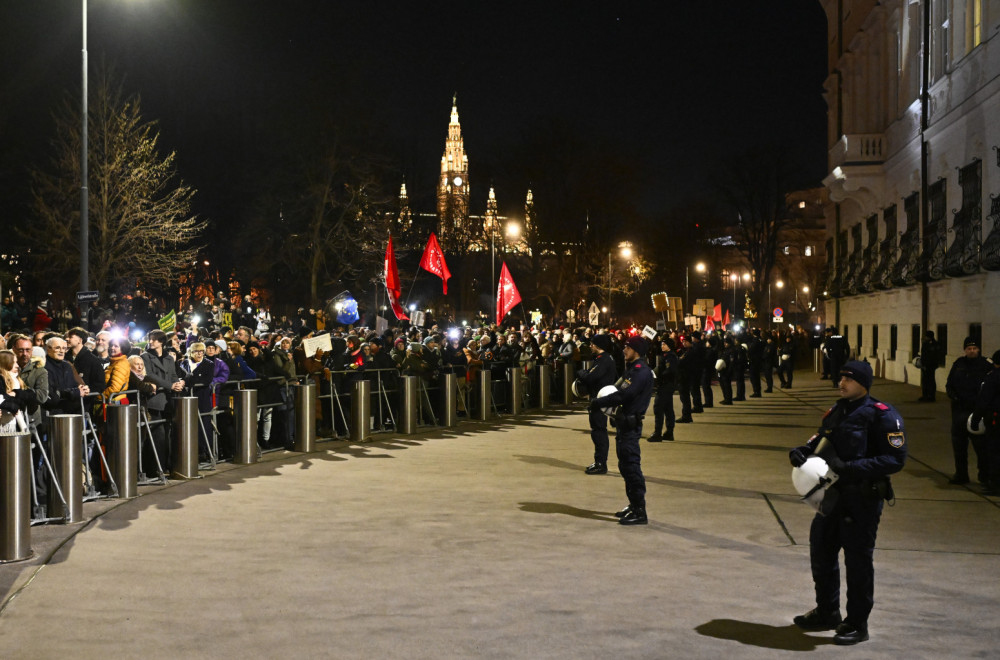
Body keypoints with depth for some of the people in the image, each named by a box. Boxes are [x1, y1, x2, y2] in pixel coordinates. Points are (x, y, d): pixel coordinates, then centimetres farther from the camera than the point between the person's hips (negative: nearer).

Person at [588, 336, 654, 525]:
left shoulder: (641, 371, -17)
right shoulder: (632, 369, 17)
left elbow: (624, 395, -24)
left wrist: (599, 402, -15)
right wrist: (603, 402, 2)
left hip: (631, 425, -11)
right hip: (624, 423, 11)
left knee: (631, 467, -8)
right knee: (625, 465, 17)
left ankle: (639, 512, -5)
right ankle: (634, 505, 27)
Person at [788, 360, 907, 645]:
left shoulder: (881, 415, -13)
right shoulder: (836, 411, 11)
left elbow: (895, 459, -17)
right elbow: (820, 440, 21)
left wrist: (851, 468, -25)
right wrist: (801, 451, -3)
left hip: (864, 497, -8)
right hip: (834, 494, 8)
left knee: (858, 560, 1)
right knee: (821, 550, 16)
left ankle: (857, 624, 15)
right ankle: (827, 612, 34)